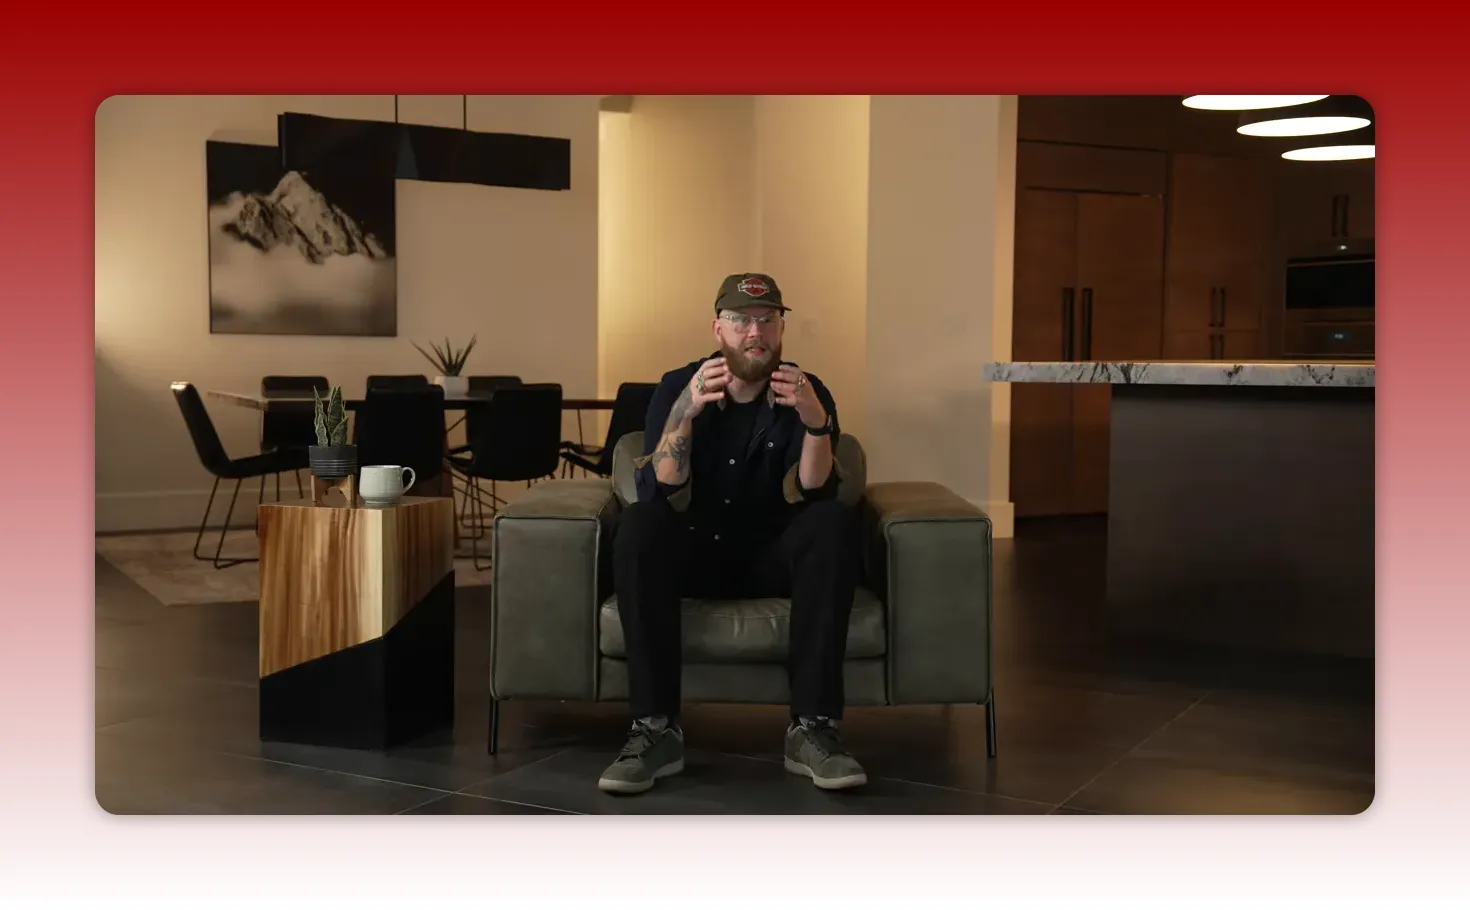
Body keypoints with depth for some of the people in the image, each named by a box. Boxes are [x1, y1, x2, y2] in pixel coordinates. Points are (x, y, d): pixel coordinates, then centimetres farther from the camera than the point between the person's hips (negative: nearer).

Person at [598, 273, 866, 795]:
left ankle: (812, 727, -30)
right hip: (695, 554, 0)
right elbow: (662, 497, -19)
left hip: (772, 558, 1)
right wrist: (686, 410, -34)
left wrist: (816, 420, -34)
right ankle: (655, 728, -31)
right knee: (637, 524, -30)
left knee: (834, 523, -29)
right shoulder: (677, 387, -7)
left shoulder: (807, 393, -5)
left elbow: (808, 497, -18)